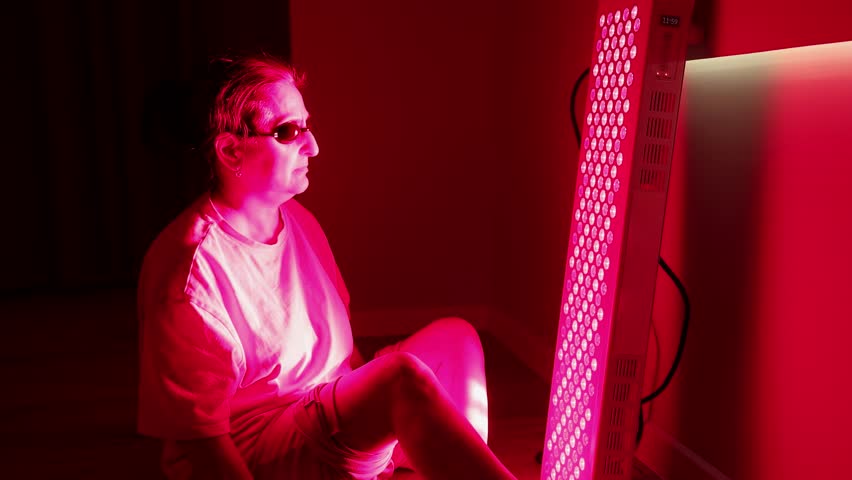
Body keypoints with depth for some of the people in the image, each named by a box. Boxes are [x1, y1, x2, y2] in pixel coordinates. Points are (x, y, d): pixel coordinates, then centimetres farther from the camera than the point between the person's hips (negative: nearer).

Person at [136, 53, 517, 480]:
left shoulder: (300, 221, 6)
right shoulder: (189, 268, -20)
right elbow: (200, 437, -19)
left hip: (332, 415, 9)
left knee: (453, 337, 1)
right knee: (405, 377, -29)